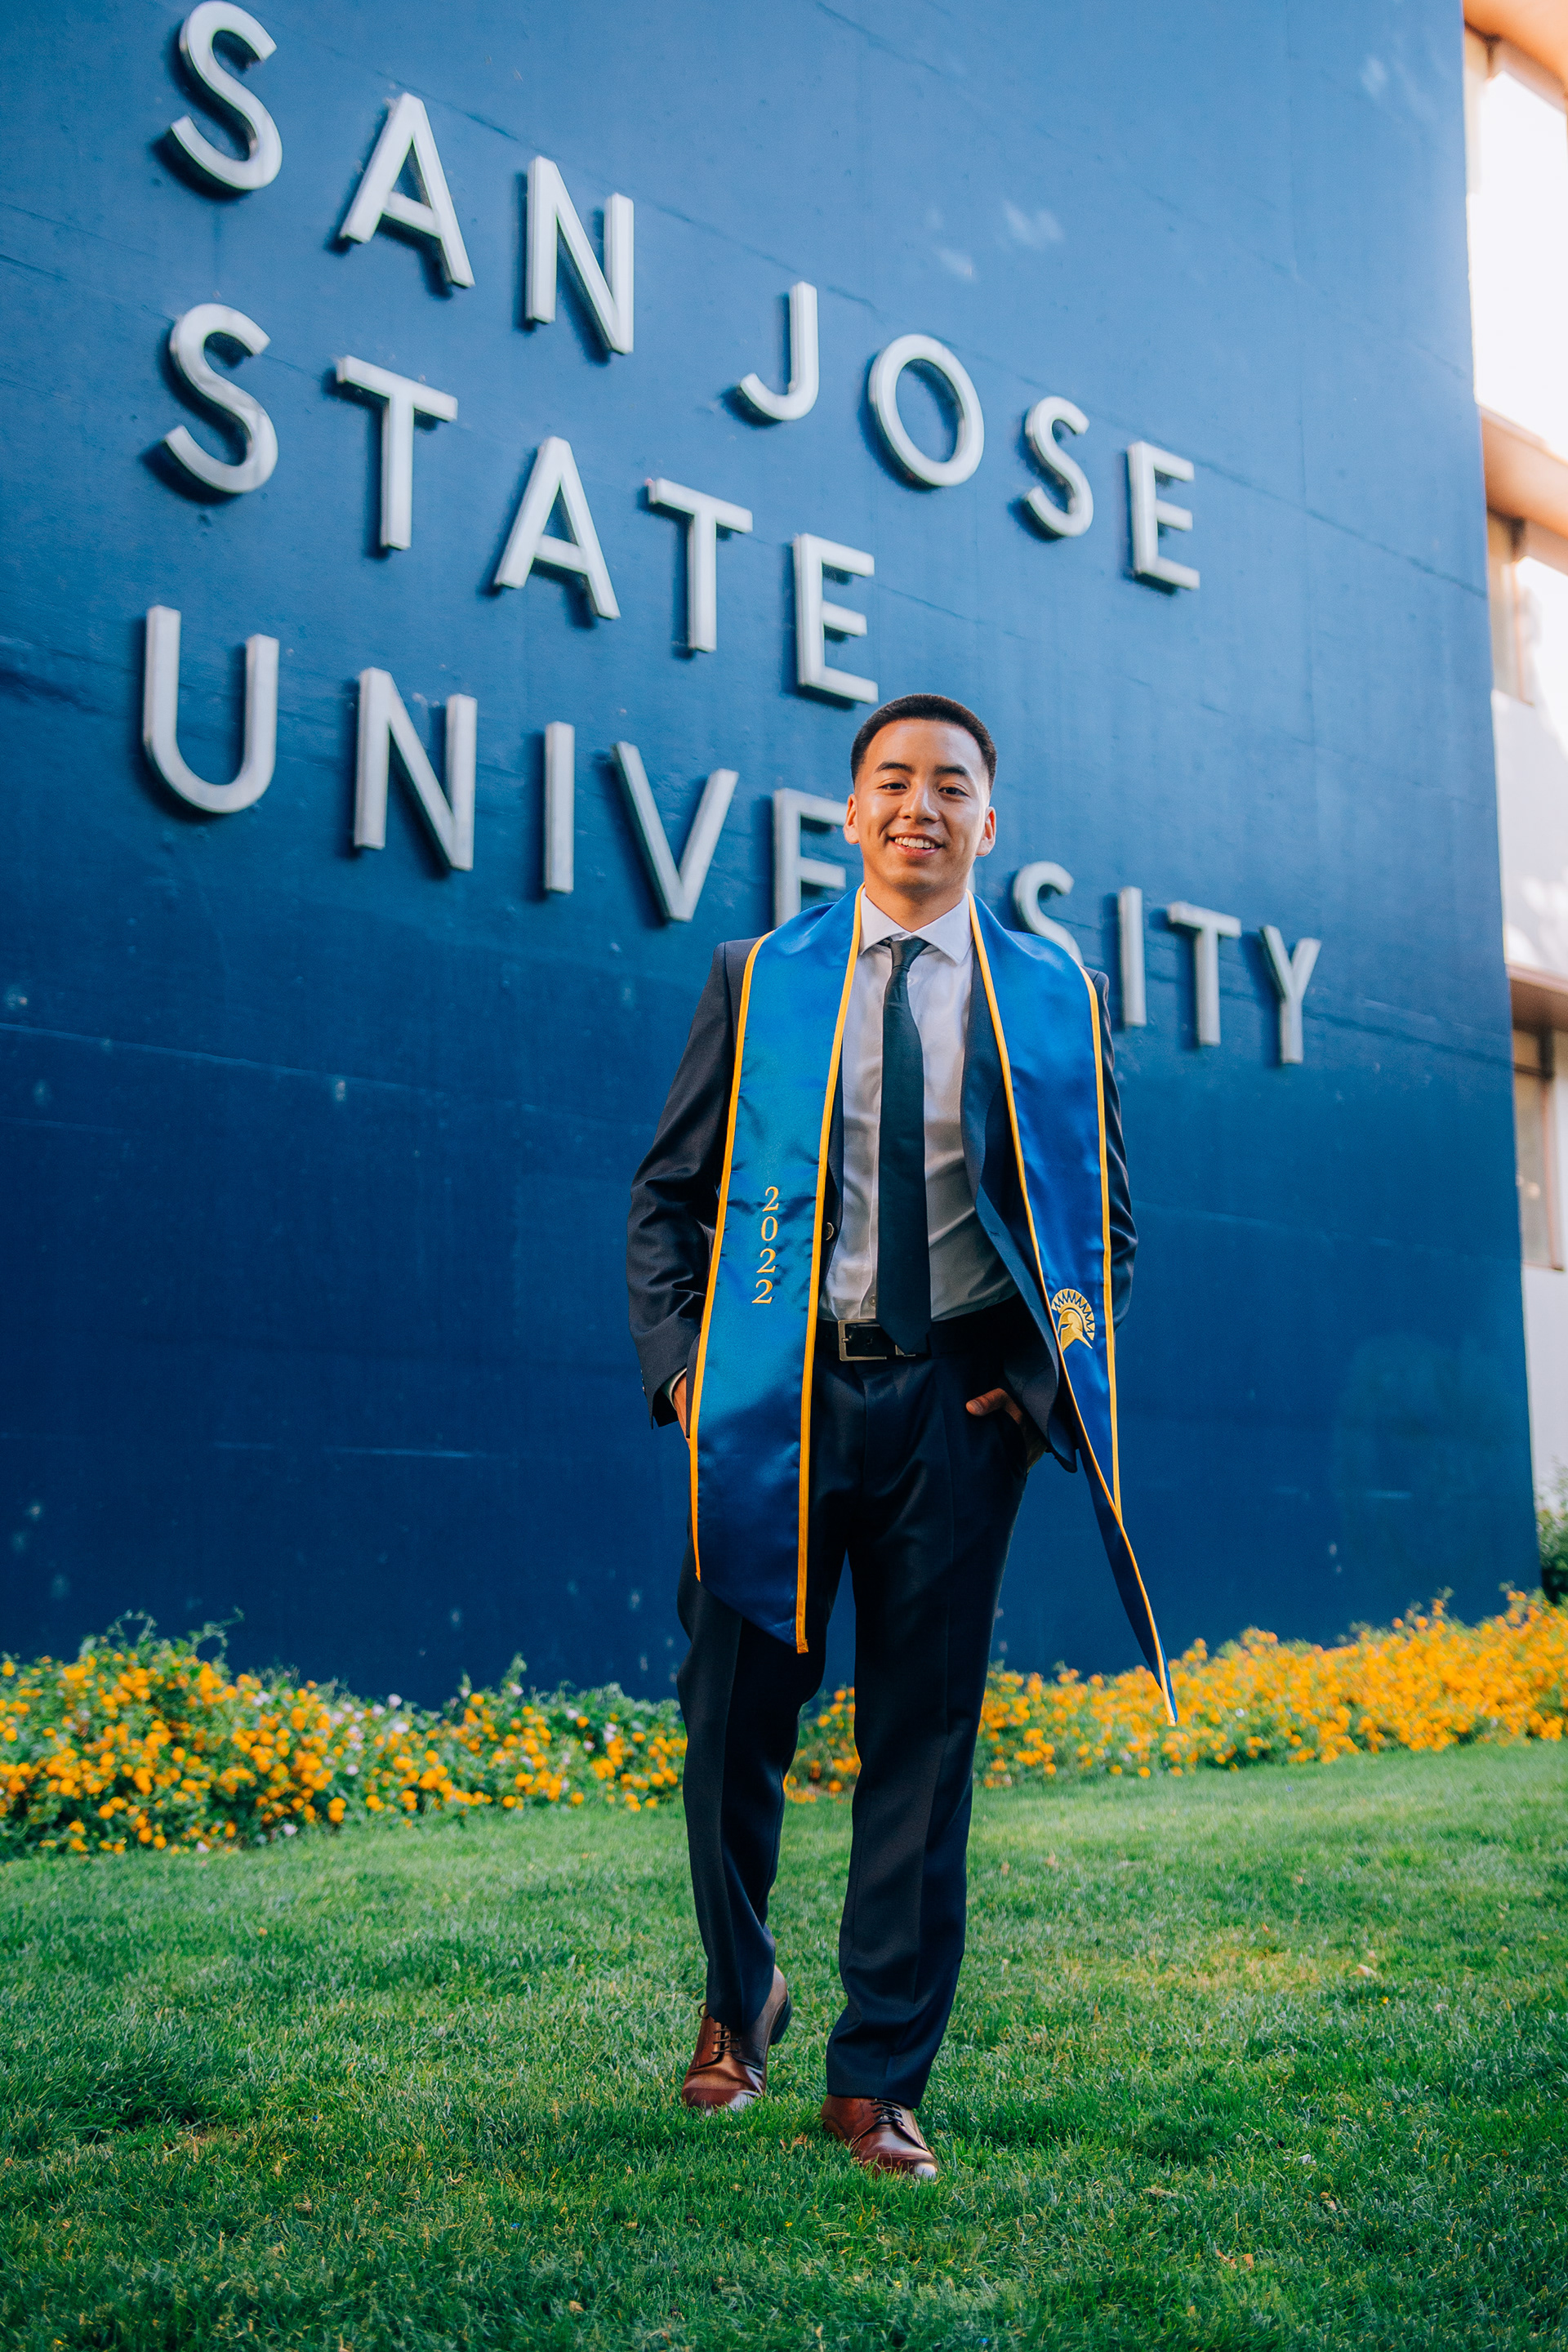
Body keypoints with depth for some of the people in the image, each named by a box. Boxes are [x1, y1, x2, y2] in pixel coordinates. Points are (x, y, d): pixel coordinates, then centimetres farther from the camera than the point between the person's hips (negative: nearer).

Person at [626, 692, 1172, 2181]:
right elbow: (668, 1194, 10)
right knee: (732, 1724, 4)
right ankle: (739, 1999, 31)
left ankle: (879, 2082, 16)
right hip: (778, 1395, 0)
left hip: (960, 1405, 0)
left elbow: (1105, 1222, 13)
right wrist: (679, 1364, -3)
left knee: (923, 1746, 3)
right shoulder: (756, 979, 8)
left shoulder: (1057, 997, 8)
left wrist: (1045, 1380, -1)